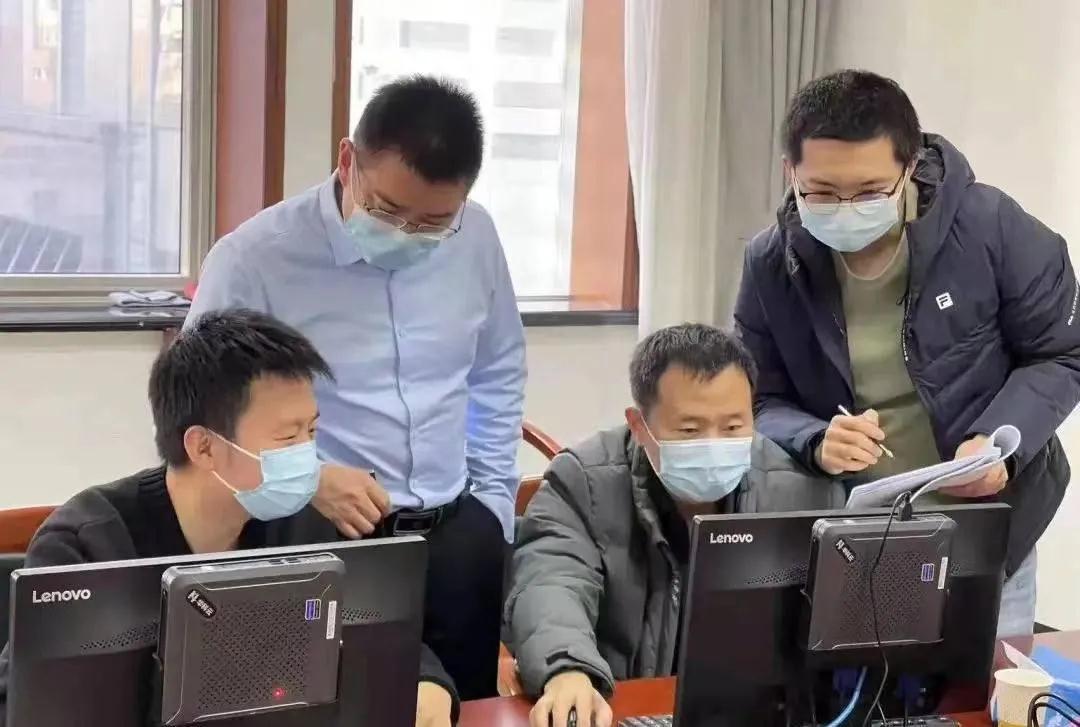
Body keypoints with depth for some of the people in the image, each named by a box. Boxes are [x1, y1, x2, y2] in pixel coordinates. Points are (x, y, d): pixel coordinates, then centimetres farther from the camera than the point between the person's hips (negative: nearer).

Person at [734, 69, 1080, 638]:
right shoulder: (771, 266, -10)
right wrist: (816, 445, -25)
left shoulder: (991, 229, -17)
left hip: (988, 536, -1)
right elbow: (762, 405, -3)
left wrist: (997, 442, -24)